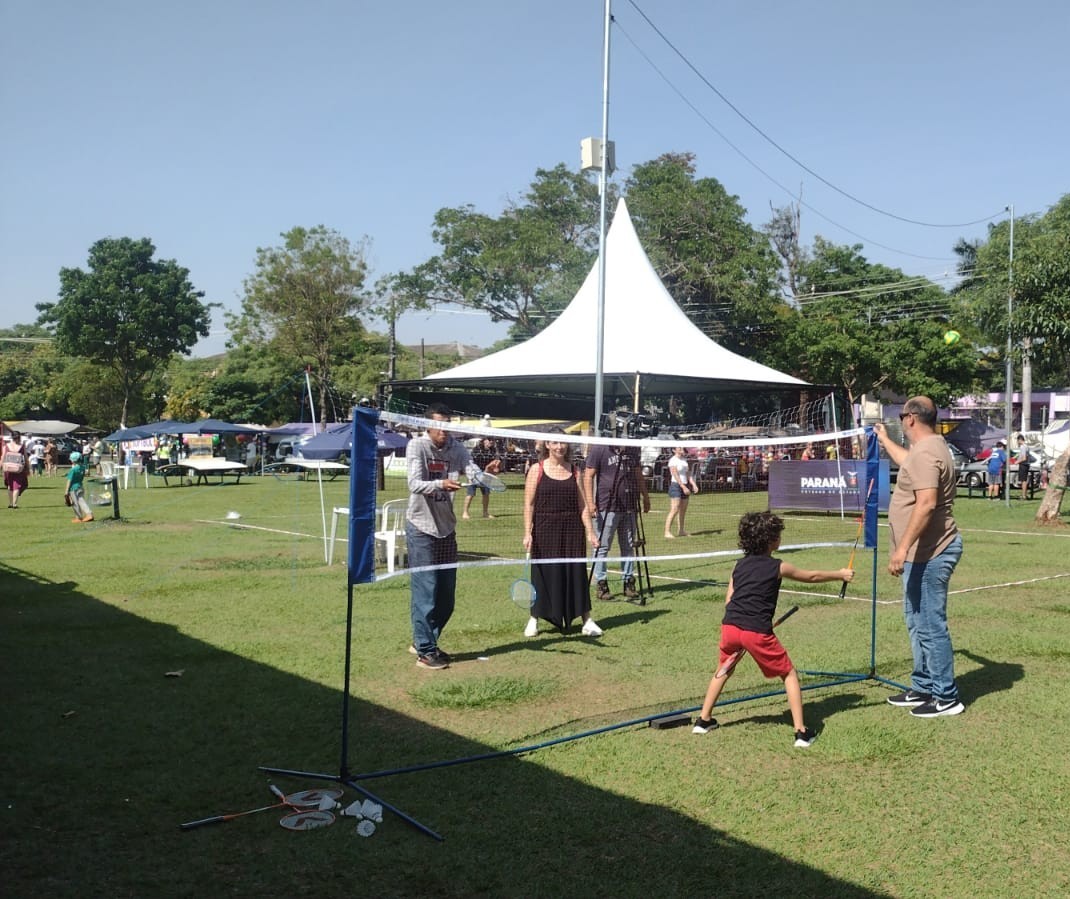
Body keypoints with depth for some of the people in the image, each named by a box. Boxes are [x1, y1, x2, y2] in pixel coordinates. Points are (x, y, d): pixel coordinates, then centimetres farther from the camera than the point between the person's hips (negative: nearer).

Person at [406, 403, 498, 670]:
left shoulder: (456, 448, 1)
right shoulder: (416, 446, -12)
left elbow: (473, 472, -12)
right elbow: (415, 484, -24)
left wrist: (486, 473, -35)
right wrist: (440, 484, -42)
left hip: (446, 529, 6)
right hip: (421, 529, -5)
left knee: (446, 595, 11)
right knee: (425, 593, -4)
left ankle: (423, 641, 29)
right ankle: (425, 651, 7)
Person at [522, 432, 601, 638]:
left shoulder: (574, 471, 7)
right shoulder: (537, 469, -1)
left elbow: (582, 505, 7)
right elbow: (529, 504, -3)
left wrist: (590, 532, 1)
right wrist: (527, 533, -10)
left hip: (572, 530, 2)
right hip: (545, 529, -2)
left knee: (576, 573, 5)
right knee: (543, 574, 4)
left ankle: (586, 620, 12)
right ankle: (534, 620, 18)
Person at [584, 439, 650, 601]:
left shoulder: (633, 448, 11)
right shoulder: (599, 448, -6)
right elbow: (588, 476, -9)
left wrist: (645, 496, 22)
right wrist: (590, 502, -16)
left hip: (629, 507, 6)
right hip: (606, 507, -5)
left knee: (629, 546, 10)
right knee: (603, 547, 0)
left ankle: (629, 582, 18)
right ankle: (601, 584, 8)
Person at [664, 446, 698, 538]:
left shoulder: (684, 460, 14)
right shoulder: (673, 461, -9)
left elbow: (688, 474, 14)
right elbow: (676, 476, -16)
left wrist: (694, 484, 3)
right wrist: (683, 487, -21)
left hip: (685, 486, 8)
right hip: (676, 485, -8)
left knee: (683, 510, 10)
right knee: (674, 510, -13)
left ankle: (681, 530, 19)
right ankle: (667, 531, -11)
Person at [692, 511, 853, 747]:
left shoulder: (740, 565, 17)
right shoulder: (778, 567, 5)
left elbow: (728, 600, 15)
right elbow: (812, 577, 19)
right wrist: (840, 574, 34)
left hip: (730, 625, 5)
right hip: (757, 631, -4)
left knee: (723, 671, 29)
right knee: (789, 675, 12)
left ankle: (703, 720, 31)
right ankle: (801, 732, 8)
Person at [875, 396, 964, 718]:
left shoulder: (925, 453, -21)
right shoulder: (927, 449, 14)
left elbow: (926, 503, -30)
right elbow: (908, 462, 40)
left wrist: (903, 547, -31)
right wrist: (885, 441, 53)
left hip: (929, 555, -11)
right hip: (926, 553, 11)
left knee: (930, 626, -3)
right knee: (919, 623, 19)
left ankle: (945, 697, 7)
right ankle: (923, 688, 29)